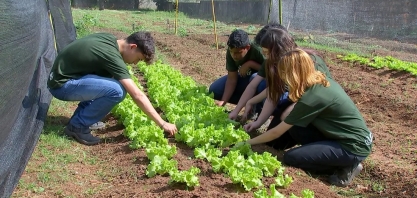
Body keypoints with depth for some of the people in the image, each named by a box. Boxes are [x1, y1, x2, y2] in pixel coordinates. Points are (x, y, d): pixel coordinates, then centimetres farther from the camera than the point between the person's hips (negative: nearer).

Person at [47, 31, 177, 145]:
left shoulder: (110, 39, 2)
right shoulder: (112, 56, -23)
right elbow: (138, 96, -25)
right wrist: (162, 124, -21)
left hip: (67, 73, 10)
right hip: (61, 85, -10)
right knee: (117, 91, -25)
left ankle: (81, 115, 13)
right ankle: (77, 126, -7)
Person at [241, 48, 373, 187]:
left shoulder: (311, 98, -24)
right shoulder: (321, 80, -2)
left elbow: (277, 132, -15)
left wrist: (248, 142, -4)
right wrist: (291, 109, -3)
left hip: (354, 147, -8)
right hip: (355, 136, 8)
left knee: (290, 157, -9)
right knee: (293, 126, 1)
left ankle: (346, 166, -1)